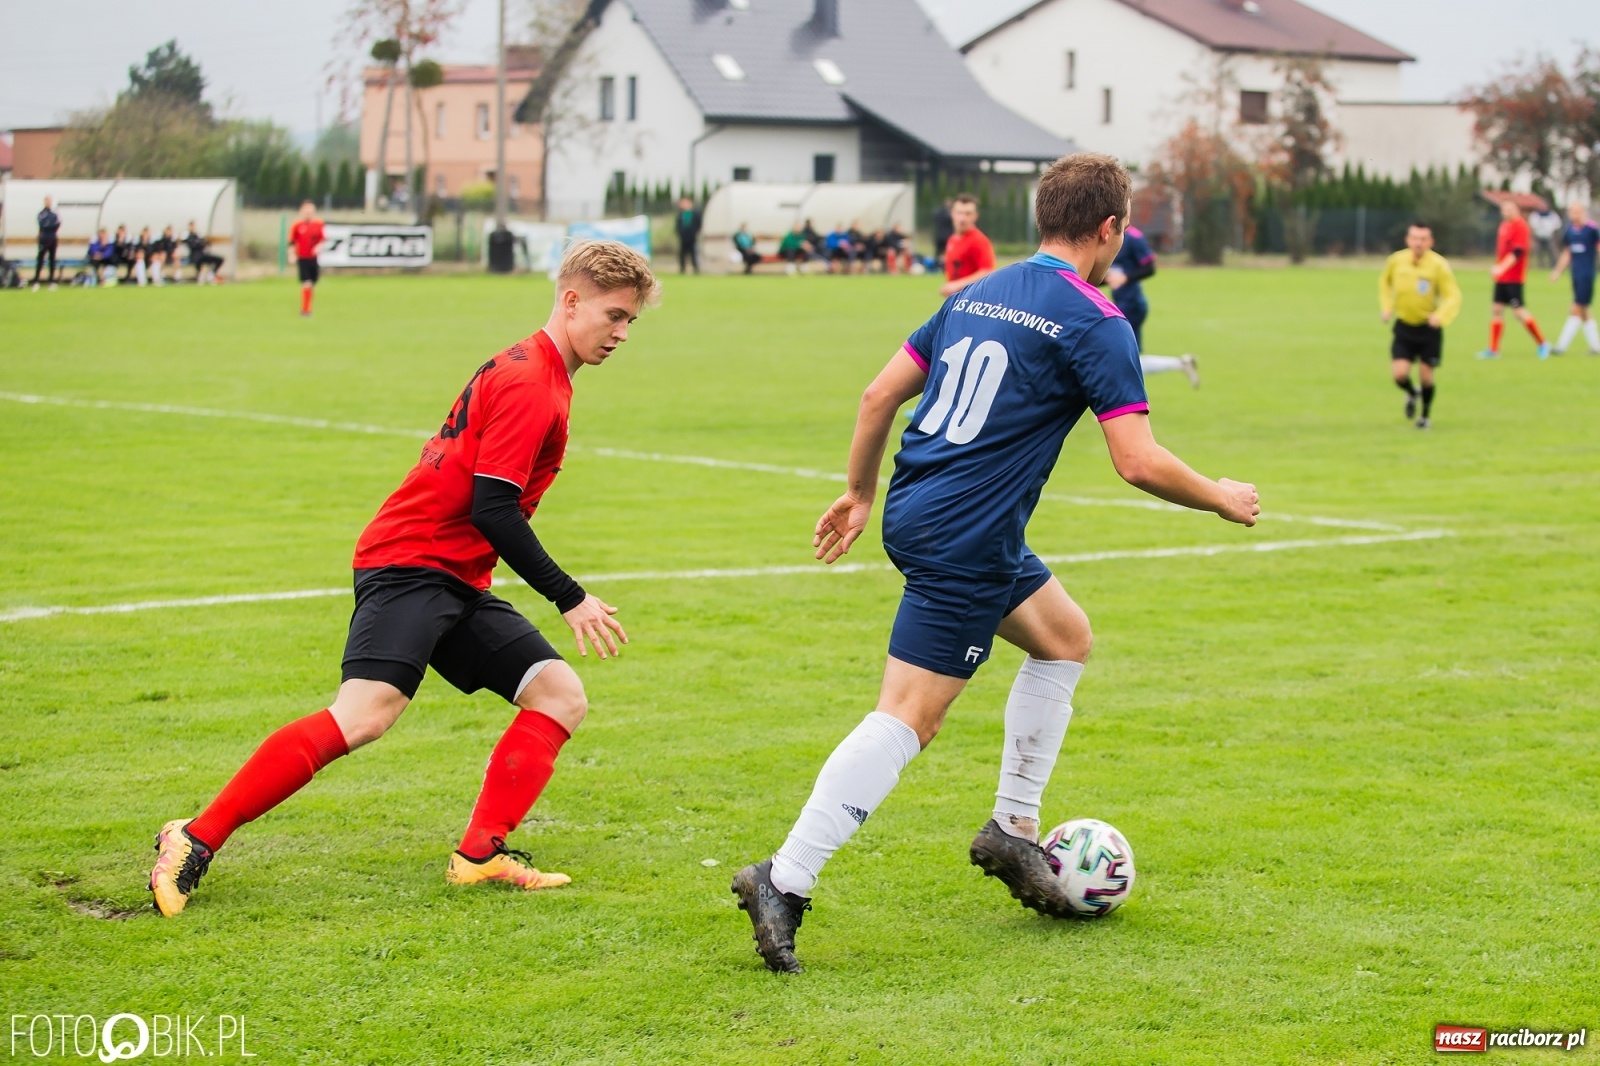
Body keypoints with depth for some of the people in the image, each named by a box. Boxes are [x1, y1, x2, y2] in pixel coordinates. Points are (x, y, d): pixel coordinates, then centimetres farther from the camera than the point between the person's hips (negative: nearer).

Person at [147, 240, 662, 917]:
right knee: (367, 714, -25)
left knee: (561, 696, 1)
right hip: (410, 562, -10)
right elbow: (492, 508, -19)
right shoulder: (528, 381, -13)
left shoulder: (538, 376, 19)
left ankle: (479, 855, -3)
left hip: (457, 582, 10)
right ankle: (197, 840, -19)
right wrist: (570, 599, -15)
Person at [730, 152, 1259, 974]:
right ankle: (785, 881, -15)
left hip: (915, 508, 9)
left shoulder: (976, 293, 13)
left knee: (1064, 636, 24)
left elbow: (880, 393, 15)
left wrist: (859, 491, 25)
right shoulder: (1095, 324, -9)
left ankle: (1013, 829, 25)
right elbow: (1140, 464, -14)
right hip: (963, 542, -9)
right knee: (907, 719, -9)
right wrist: (1221, 499, 3)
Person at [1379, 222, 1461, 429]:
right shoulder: (1396, 261, -7)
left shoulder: (1438, 265, -17)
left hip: (1429, 328, -2)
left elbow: (1454, 296, -17)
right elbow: (1385, 281, 15)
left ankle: (1426, 415, 30)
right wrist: (1386, 307, 3)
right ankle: (1412, 394, 25)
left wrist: (1440, 316, -34)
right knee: (1399, 374, -12)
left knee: (1426, 376, 2)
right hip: (1404, 326, 2)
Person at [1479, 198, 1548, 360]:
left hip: (1514, 278, -8)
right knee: (1496, 310, 6)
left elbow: (1517, 252, -21)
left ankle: (1542, 344, 5)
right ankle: (1493, 350, 9)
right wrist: (1496, 268, 10)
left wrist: (1501, 268, -27)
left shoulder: (1520, 225, -13)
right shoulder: (1504, 226, 12)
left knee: (1518, 311, -8)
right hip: (1502, 278, 8)